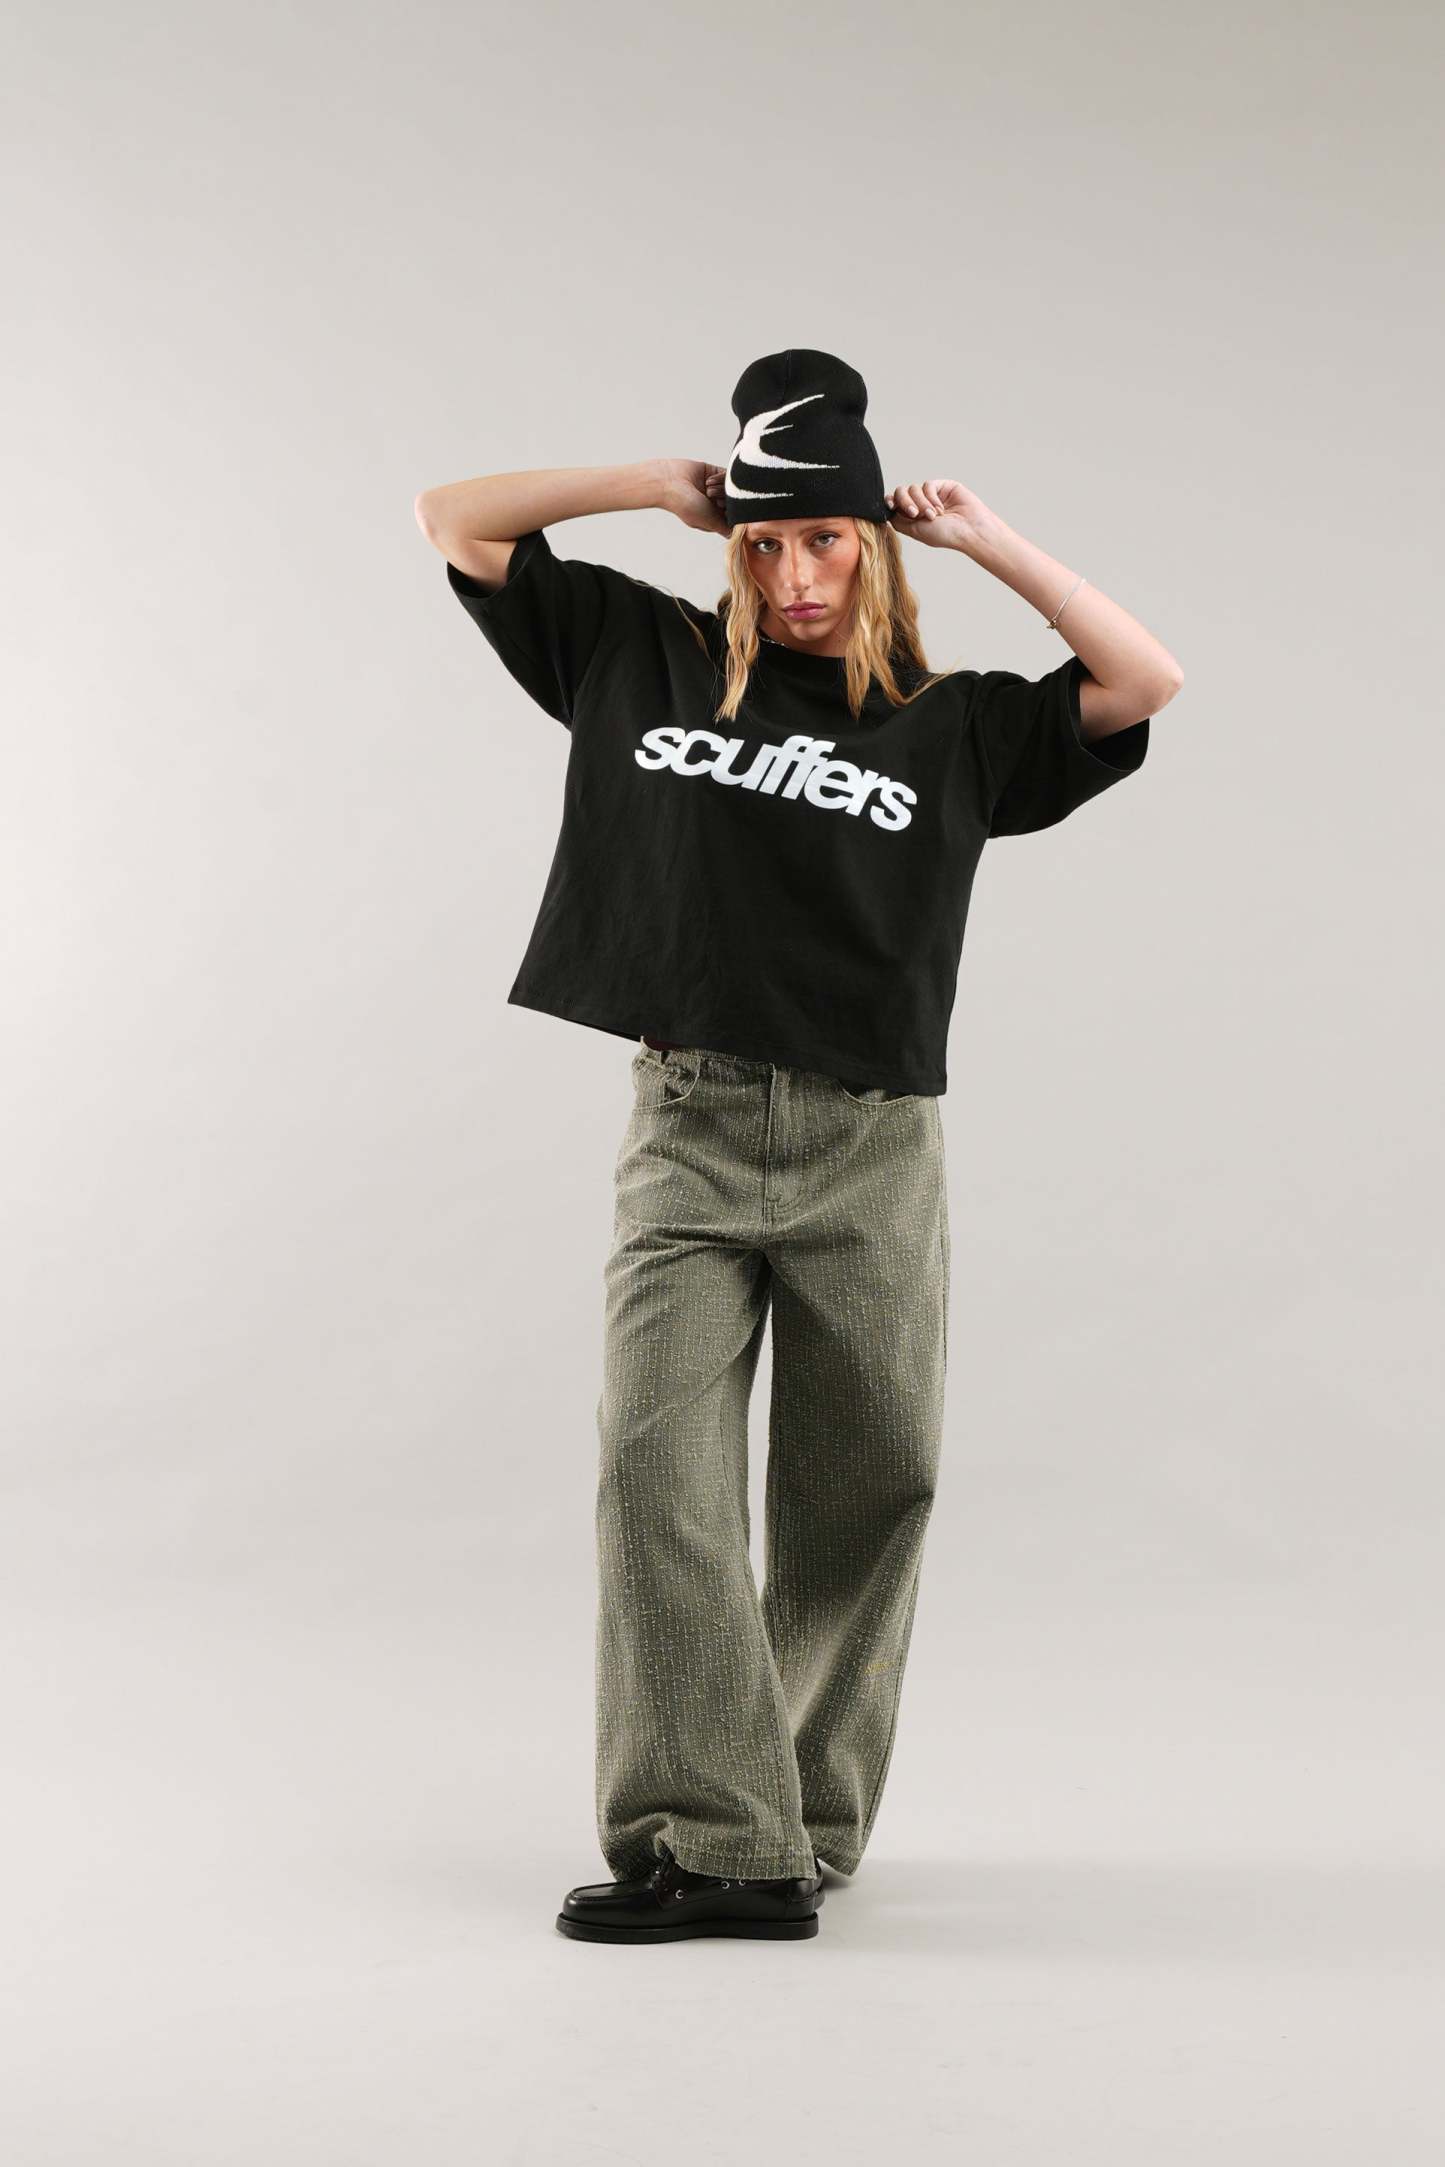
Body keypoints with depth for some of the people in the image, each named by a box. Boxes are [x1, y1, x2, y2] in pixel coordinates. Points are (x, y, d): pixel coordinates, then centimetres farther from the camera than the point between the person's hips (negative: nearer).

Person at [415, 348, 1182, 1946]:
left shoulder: (958, 728, 8)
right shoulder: (640, 657, 11)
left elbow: (1147, 681, -1)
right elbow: (455, 518, 15)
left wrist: (987, 542, 2)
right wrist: (658, 487, 8)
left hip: (870, 1155, 0)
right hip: (687, 1136, 0)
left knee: (859, 1497, 5)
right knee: (656, 1470, -13)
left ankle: (801, 1824, 20)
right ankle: (707, 1838, -12)